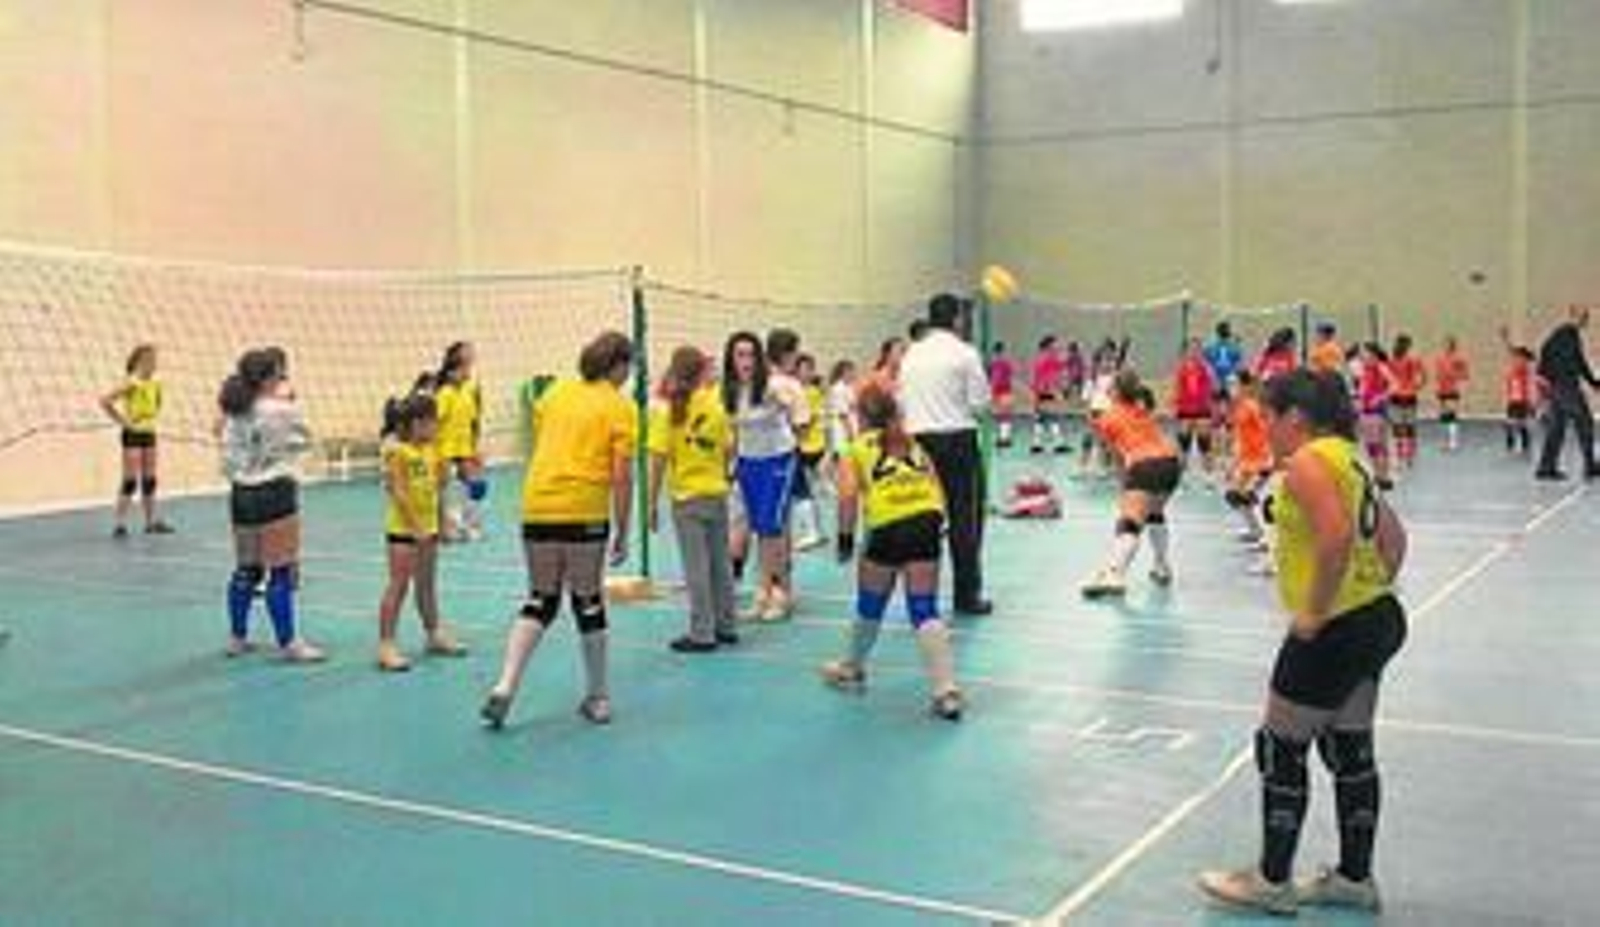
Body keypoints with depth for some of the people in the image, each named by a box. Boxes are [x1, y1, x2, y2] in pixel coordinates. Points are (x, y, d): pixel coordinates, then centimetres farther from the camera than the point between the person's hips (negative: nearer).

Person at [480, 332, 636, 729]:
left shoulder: (555, 392, 12)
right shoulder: (620, 406, -2)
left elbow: (538, 444, 15)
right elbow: (622, 476, -7)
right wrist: (622, 534, -2)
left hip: (537, 507, 4)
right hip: (585, 514, -4)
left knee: (540, 602, 15)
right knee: (588, 604, 10)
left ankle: (505, 687, 2)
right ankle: (597, 697, 20)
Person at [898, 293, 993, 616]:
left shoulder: (911, 354, 7)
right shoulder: (965, 353, -7)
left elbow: (901, 400, 8)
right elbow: (979, 402, -6)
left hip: (919, 440, 5)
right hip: (957, 438, -4)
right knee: (965, 518, 2)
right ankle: (967, 595, 4)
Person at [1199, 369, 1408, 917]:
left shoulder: (1307, 461, -16)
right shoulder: (1345, 456, 13)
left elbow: (1336, 537, -30)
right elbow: (1393, 538, 18)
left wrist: (1314, 611, -21)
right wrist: (1371, 592, 16)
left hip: (1334, 631, -10)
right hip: (1375, 620, 10)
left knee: (1280, 751, 3)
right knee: (1350, 751, 17)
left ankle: (1272, 883, 15)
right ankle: (1354, 878, 28)